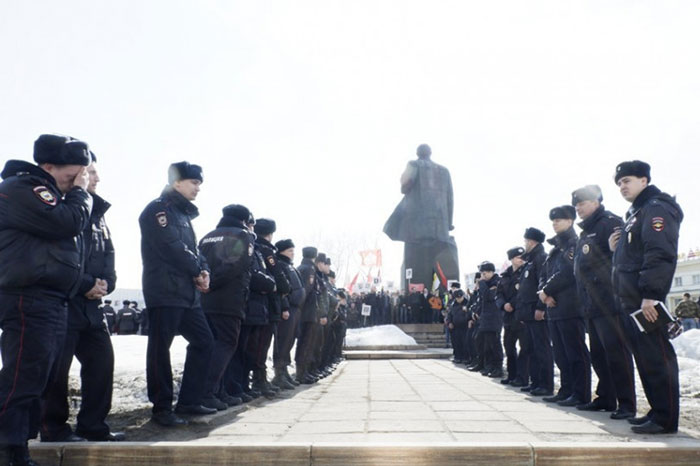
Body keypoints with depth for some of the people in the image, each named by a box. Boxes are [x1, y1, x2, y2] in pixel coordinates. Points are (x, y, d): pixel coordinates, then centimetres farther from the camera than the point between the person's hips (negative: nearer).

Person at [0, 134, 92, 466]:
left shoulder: (43, 193, 25)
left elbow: (66, 229, 23)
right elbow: (68, 223, -18)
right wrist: (79, 192, -5)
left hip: (49, 300, 11)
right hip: (30, 300, -11)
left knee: (33, 380, 13)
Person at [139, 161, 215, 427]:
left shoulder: (183, 213, 21)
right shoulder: (159, 210, -8)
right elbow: (172, 248, -18)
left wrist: (203, 270, -1)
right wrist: (198, 272, -7)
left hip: (188, 293, 10)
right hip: (164, 293, -10)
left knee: (204, 341, 10)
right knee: (160, 349, -3)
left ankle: (189, 401, 18)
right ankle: (162, 409, 6)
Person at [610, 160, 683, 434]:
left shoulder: (656, 208, -8)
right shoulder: (636, 214, 23)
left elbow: (660, 254, -20)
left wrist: (650, 294, -25)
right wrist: (616, 249, 9)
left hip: (645, 300, -10)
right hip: (631, 300, 10)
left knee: (657, 357, -7)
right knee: (645, 357, 13)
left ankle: (666, 420, -3)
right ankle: (658, 411, 20)